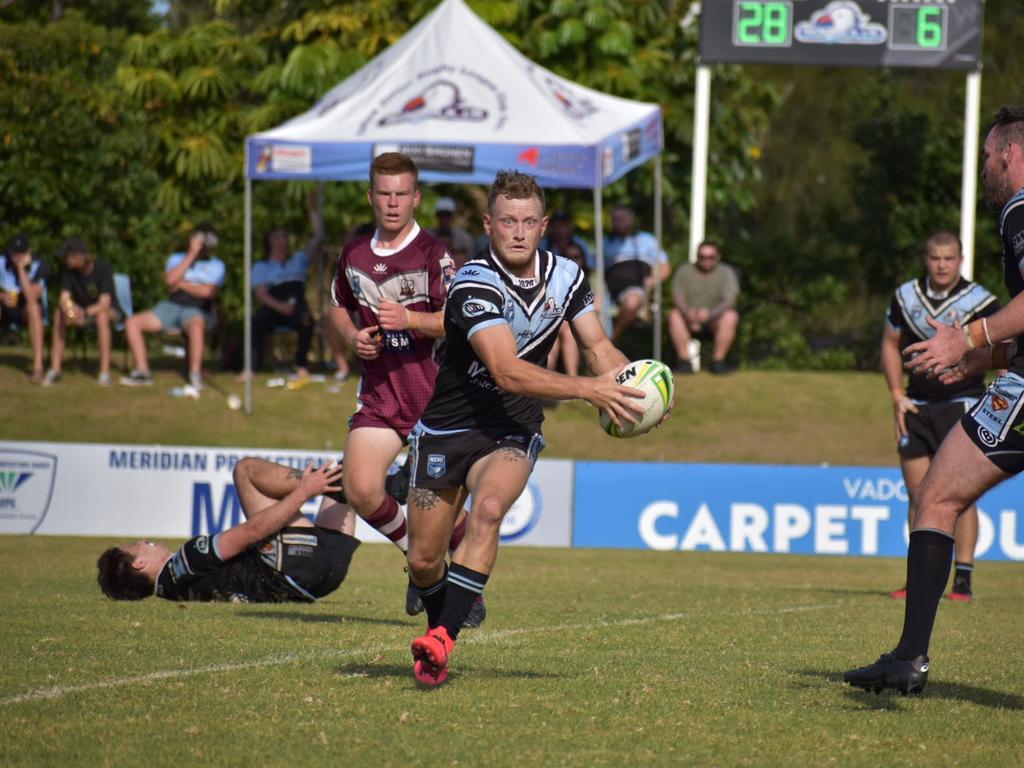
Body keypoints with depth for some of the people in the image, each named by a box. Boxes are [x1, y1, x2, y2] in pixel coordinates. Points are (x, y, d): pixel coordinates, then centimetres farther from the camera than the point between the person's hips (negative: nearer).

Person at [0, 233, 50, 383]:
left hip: (25, 313, -2)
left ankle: (38, 366, -41)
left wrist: (21, 269, -30)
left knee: (33, 307, -37)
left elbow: (32, 298, -29)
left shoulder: (40, 267, -16)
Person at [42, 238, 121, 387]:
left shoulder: (103, 268, -23)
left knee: (102, 316, -39)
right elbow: (64, 298, -18)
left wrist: (84, 313, -46)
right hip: (82, 311, 4)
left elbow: (104, 304, -29)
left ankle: (105, 372, -37)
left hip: (110, 311, -4)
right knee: (59, 314, -24)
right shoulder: (69, 271, -10)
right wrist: (68, 308, -43)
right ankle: (55, 369, -22)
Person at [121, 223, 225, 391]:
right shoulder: (177, 259, 17)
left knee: (196, 325, -42)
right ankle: (142, 371, -11)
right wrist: (192, 254, -4)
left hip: (196, 311, -4)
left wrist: (181, 284, 0)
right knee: (132, 322, -14)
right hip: (171, 307, 4)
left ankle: (195, 374, -38)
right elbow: (170, 280, -6)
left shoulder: (216, 266, 9)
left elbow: (207, 292, -9)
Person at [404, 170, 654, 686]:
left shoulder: (565, 276, -4)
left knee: (488, 509, -30)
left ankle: (441, 641, -33)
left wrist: (632, 383, -16)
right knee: (424, 561, 5)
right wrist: (586, 389, -41)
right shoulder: (474, 285, -23)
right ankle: (439, 623, 39)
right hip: (446, 428, -2)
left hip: (512, 432, 2)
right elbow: (507, 372, -32)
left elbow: (597, 346, 6)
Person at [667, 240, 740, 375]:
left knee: (731, 317, -31)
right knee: (674, 315, -28)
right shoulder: (684, 271, 4)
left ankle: (718, 361, -23)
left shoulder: (726, 273, -1)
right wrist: (688, 313, -32)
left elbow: (729, 301, -15)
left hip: (713, 321, -1)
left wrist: (710, 313, -34)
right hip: (689, 321, 1)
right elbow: (677, 298, -8)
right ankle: (684, 361, -26)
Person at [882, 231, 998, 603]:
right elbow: (890, 343, 17)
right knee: (918, 495, 3)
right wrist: (898, 396, 8)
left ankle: (963, 579, -6)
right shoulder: (905, 297, 5)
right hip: (917, 408, 4)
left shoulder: (979, 301, -7)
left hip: (962, 406, -4)